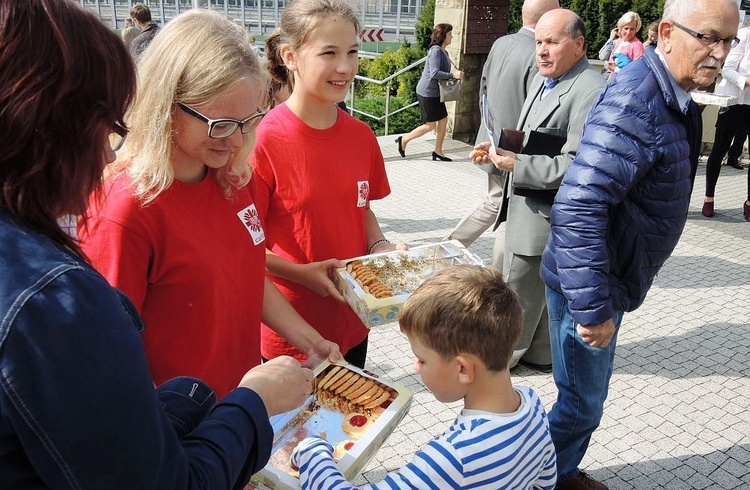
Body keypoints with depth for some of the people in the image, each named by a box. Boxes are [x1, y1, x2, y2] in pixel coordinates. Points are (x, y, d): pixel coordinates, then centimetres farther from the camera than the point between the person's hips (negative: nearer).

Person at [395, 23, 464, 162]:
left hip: (435, 92, 10)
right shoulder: (436, 50, -18)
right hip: (427, 92, -10)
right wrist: (453, 75, -24)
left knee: (443, 120, 9)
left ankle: (438, 151, 18)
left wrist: (455, 72, 3)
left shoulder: (443, 52, 12)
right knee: (431, 125, -1)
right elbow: (435, 73, -26)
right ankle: (404, 140, 14)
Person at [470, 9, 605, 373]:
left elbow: (574, 166, -25)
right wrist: (504, 149, 4)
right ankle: (541, 354, 37)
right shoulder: (542, 79, 10)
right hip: (529, 203, 9)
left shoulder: (589, 91, -21)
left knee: (517, 288, 6)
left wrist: (516, 165, -24)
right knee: (542, 286, 21)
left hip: (547, 213, -9)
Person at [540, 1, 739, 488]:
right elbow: (578, 208, -33)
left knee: (587, 396, 23)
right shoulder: (635, 102, -25)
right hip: (588, 288, -9)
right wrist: (592, 307, -31)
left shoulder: (674, 100, 7)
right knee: (581, 403, 7)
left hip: (611, 281, 9)